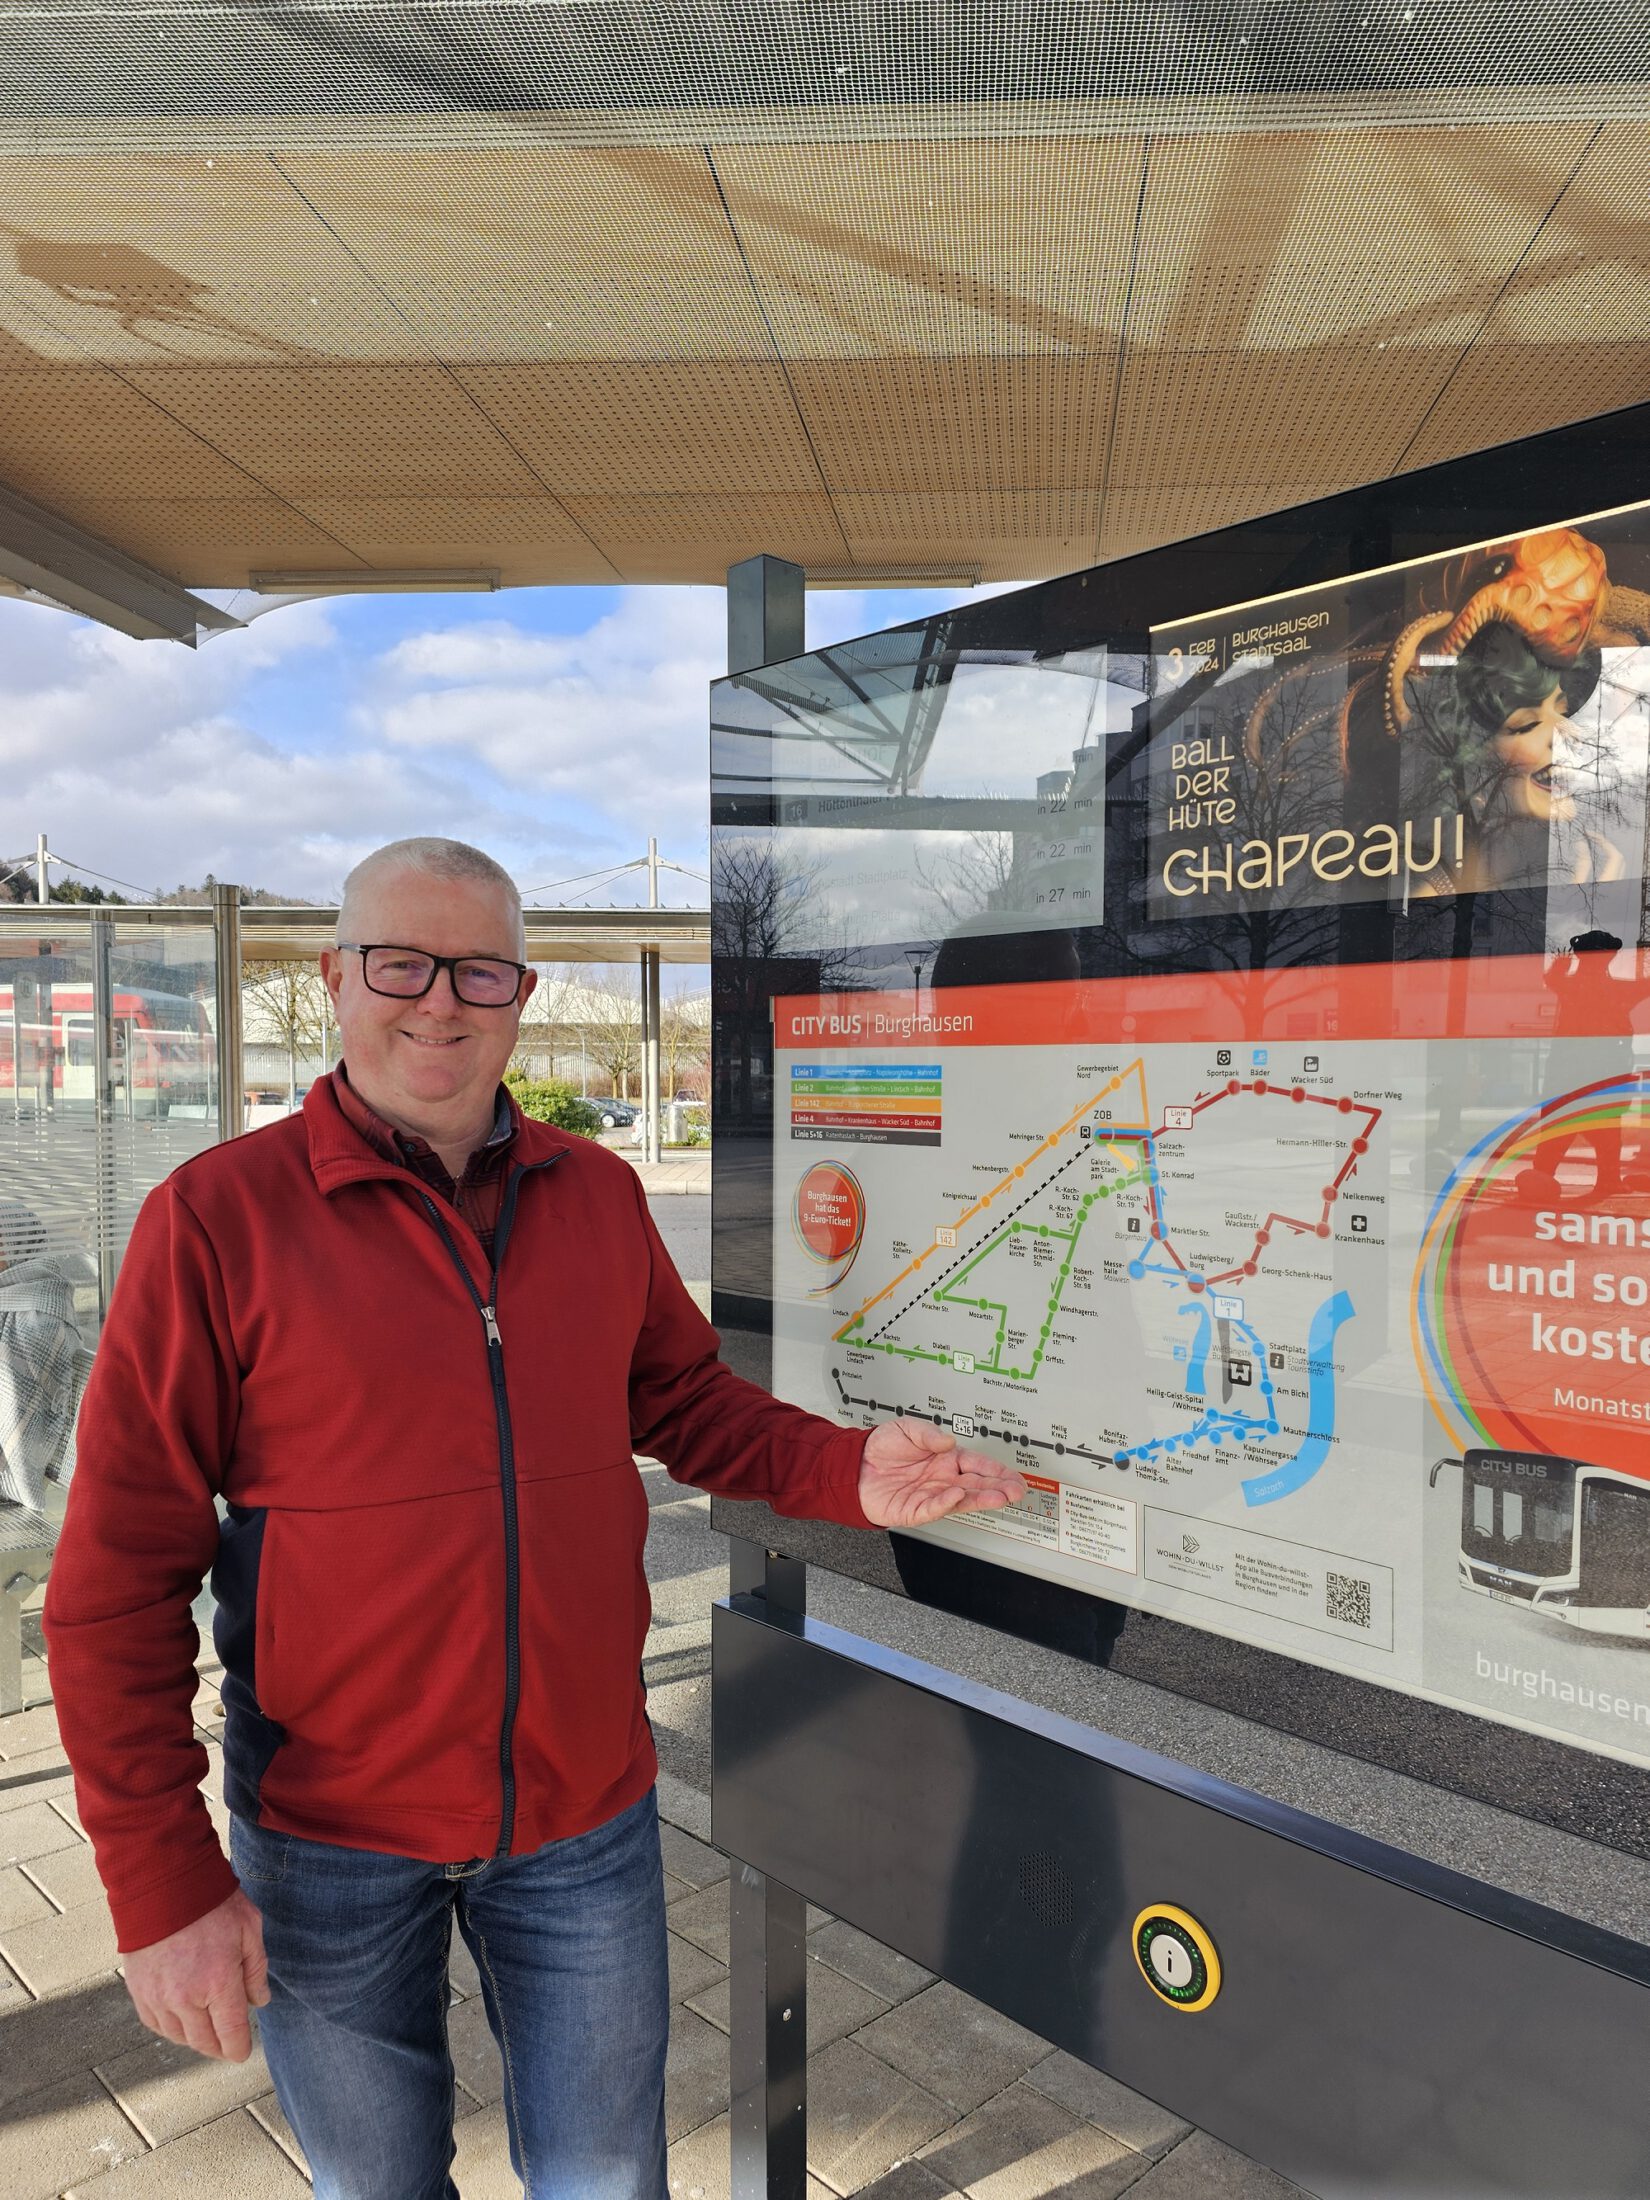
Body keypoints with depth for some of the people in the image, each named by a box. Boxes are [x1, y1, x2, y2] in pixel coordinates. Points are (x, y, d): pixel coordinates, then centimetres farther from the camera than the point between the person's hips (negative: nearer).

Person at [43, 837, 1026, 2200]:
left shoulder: (599, 1195, -2)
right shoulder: (217, 1216, -14)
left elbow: (692, 1404, 7)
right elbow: (123, 1576, -11)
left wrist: (849, 1475, -11)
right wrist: (163, 1882, -11)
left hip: (585, 1815, 3)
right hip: (328, 1837, -2)